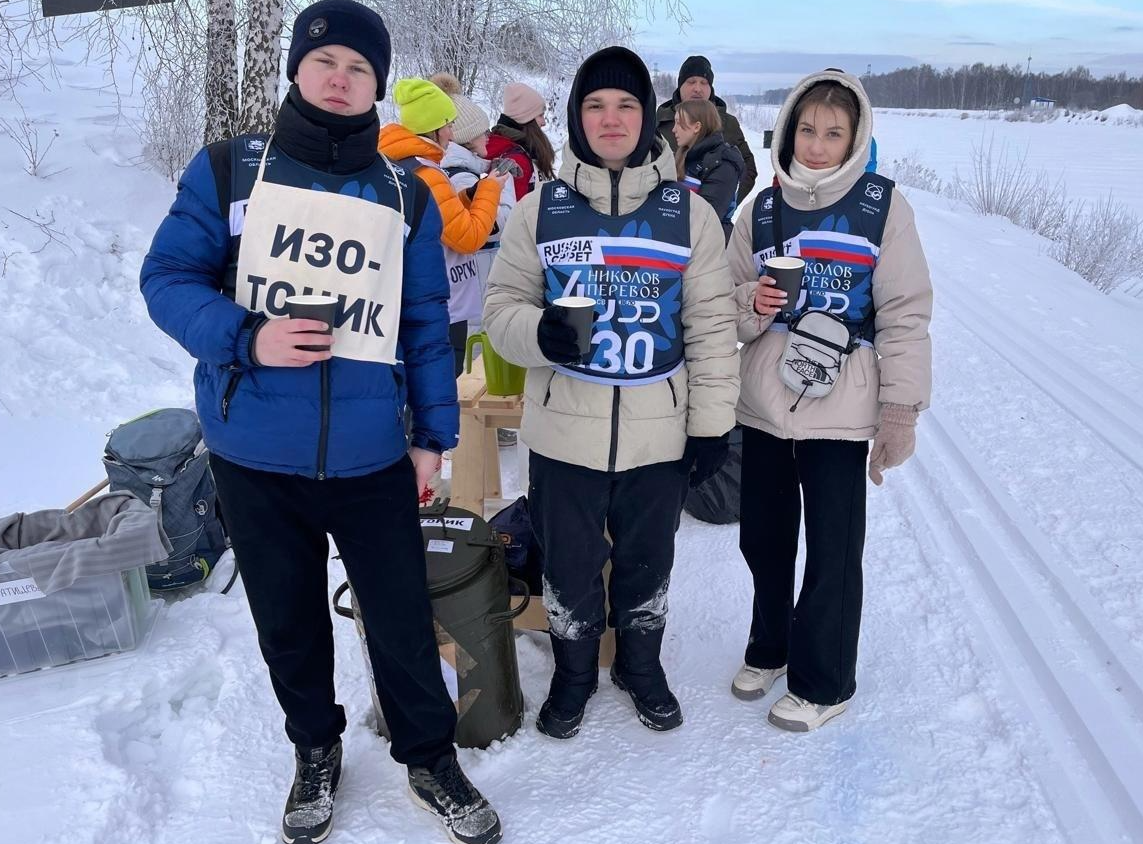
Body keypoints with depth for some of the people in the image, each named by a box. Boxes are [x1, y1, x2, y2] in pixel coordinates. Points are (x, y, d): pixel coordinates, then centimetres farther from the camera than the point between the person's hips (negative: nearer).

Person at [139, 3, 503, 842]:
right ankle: (316, 750, 40)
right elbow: (168, 278, -3)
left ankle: (429, 757, 32)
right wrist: (245, 337, -21)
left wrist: (435, 431, 4)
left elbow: (426, 325, 7)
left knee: (403, 620, 8)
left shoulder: (407, 199, 5)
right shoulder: (229, 169, 0)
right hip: (254, 455, 0)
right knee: (288, 618, 16)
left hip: (371, 457, 1)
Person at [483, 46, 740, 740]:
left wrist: (712, 423, -2)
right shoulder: (539, 209, 0)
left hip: (660, 434, 0)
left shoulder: (689, 214, 0)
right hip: (564, 431, 0)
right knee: (569, 568, 14)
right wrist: (539, 331, -20)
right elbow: (502, 305, 3)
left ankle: (642, 666, 44)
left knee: (647, 565, 18)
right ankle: (574, 674, 40)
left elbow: (713, 326, 1)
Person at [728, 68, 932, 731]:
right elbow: (727, 301, 12)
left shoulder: (882, 205, -4)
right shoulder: (763, 209, 7)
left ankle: (822, 682, 25)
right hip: (763, 402, 4)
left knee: (833, 552, 5)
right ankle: (771, 647, 39)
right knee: (763, 538, 15)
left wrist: (901, 407, -8)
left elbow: (906, 312, -5)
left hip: (840, 409, -4)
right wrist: (752, 303, -11)